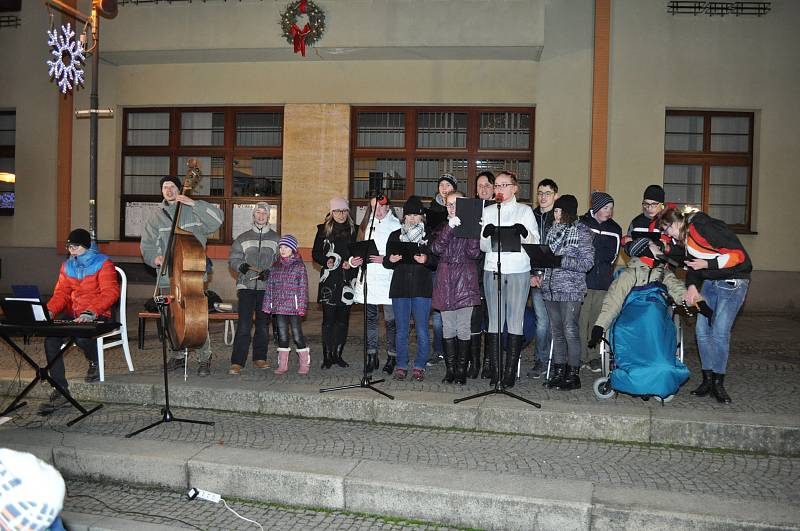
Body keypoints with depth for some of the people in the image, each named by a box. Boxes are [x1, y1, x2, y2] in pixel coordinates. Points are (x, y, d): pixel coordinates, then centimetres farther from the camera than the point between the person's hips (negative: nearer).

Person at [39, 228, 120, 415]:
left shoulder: (103, 264, -4)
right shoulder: (67, 266, 16)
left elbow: (110, 292, -16)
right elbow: (61, 293, 11)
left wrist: (90, 313, -30)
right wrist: (50, 310, -11)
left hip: (97, 317, -5)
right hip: (71, 316, 6)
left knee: (82, 337, -36)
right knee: (50, 338, -23)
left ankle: (94, 362, 3)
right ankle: (60, 391, -17)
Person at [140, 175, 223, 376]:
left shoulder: (193, 211, 5)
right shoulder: (156, 217, 13)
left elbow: (217, 218, -10)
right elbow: (147, 245, 9)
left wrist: (193, 203, -16)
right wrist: (155, 258, -12)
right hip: (167, 277, 4)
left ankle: (204, 359, 4)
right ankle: (177, 356, 26)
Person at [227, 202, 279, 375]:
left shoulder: (275, 238, 10)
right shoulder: (243, 238, 9)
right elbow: (232, 260, 6)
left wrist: (269, 272, -12)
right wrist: (241, 266, -16)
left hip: (267, 288, 2)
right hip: (246, 287, -1)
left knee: (263, 325, 8)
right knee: (243, 325, -9)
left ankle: (260, 358, 21)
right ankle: (237, 362, -7)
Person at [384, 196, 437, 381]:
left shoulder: (429, 236, 5)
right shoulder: (395, 235, 12)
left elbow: (437, 262, 0)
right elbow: (386, 263, 10)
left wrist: (426, 259, -20)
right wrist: (391, 260, -12)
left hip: (422, 288, -2)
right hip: (400, 287, 2)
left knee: (422, 330, 0)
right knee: (401, 329, 6)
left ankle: (419, 366, 11)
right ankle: (401, 366, 16)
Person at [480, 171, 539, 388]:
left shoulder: (525, 211, 8)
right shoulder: (488, 211, 13)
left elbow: (535, 243, 0)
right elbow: (482, 247, 7)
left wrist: (524, 233, -21)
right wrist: (487, 235, -14)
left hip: (519, 271, -2)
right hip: (493, 270, 2)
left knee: (515, 321, -3)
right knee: (494, 321, 0)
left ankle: (510, 372, 3)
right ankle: (495, 371, 4)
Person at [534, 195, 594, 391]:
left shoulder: (582, 232, -4)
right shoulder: (553, 230, 15)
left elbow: (588, 262, -10)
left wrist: (562, 260, -20)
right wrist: (540, 274, 5)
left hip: (571, 289, -6)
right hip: (550, 288, 6)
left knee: (570, 331, -5)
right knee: (556, 331, 9)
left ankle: (573, 375, 4)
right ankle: (558, 372, 17)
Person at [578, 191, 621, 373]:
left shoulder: (614, 229, 14)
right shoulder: (581, 223, 4)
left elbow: (612, 256, 6)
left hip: (603, 282, 3)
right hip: (582, 278, -3)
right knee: (581, 319, -4)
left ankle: (593, 356, 10)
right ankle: (580, 356, 4)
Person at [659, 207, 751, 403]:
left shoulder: (706, 227, -23)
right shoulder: (686, 235, 7)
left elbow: (738, 255, -24)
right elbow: (691, 263, 10)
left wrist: (707, 264, -22)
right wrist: (691, 286, -6)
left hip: (732, 282, -8)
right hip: (710, 282, 8)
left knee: (719, 332, -12)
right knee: (702, 330, 1)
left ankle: (718, 383, 1)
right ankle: (708, 379, 11)